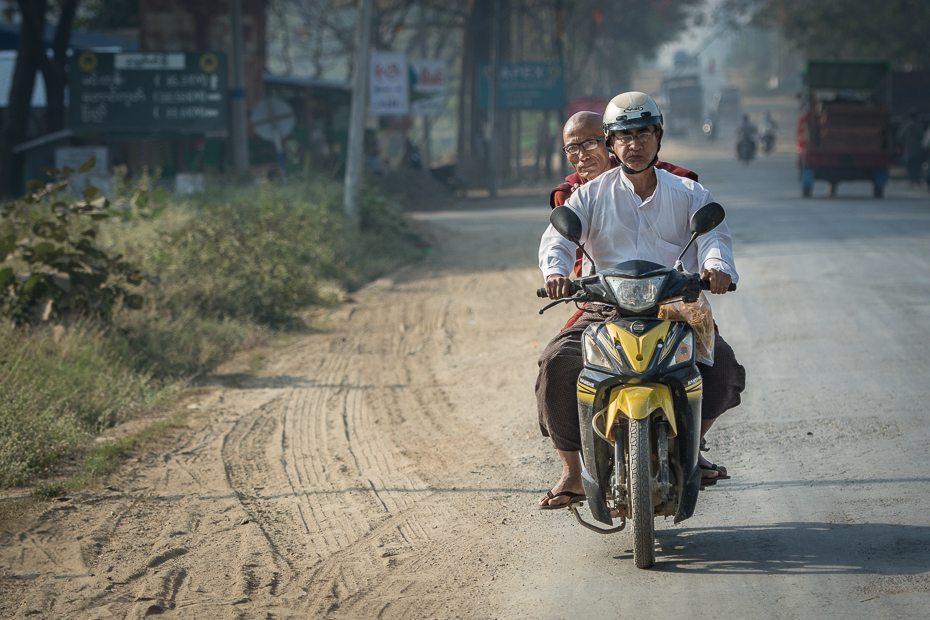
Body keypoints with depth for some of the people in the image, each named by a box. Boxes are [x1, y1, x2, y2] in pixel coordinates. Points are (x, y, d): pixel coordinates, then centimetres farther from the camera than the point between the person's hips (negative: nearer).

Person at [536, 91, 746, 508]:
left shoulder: (688, 193, 13)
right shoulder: (592, 194, 11)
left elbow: (713, 235, -4)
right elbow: (558, 236, -4)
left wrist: (716, 265, -29)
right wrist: (556, 271, -28)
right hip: (607, 310, 0)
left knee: (724, 368, -24)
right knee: (556, 364, -26)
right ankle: (573, 474, -12)